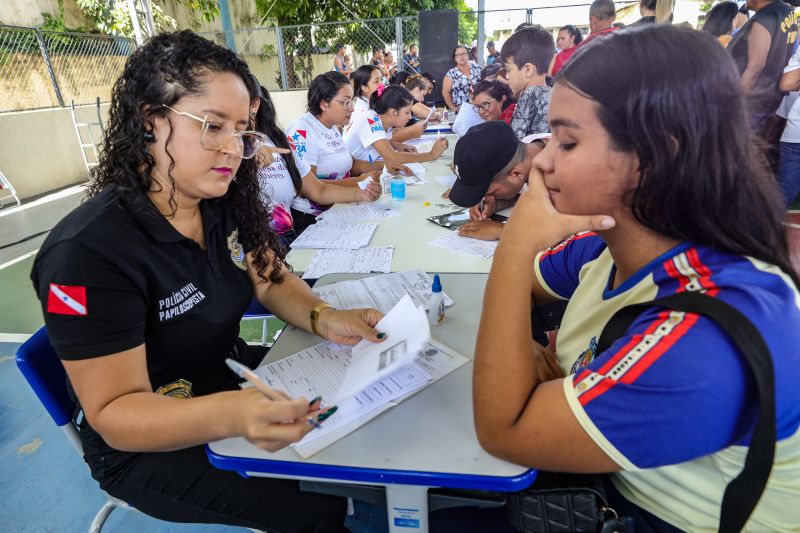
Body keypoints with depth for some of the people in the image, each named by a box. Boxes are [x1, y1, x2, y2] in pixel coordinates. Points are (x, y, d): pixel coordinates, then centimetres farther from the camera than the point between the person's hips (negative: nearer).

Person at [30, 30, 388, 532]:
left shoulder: (225, 202, -8)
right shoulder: (89, 251, -28)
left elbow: (272, 280, 1)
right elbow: (114, 412, -26)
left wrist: (324, 318, -20)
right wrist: (229, 415, -45)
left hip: (233, 375, 7)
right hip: (149, 446, -6)